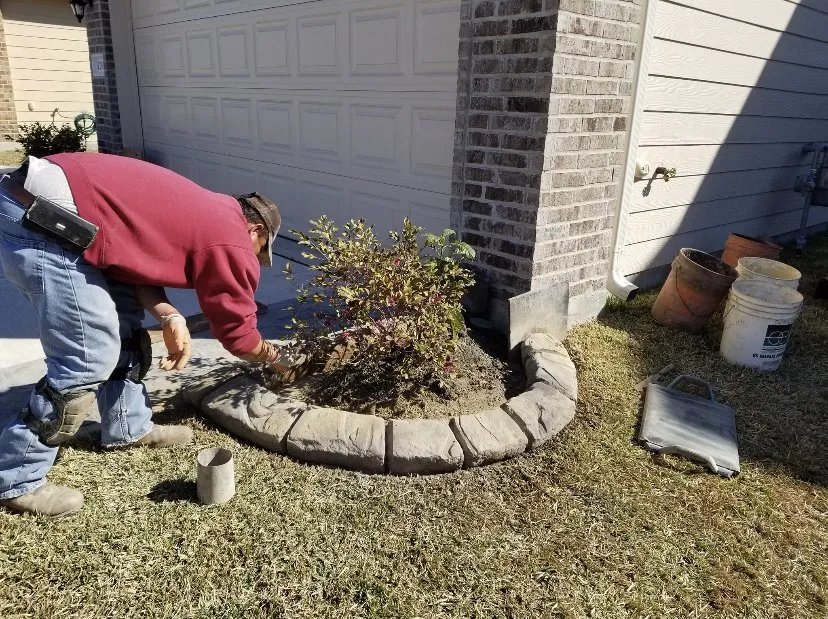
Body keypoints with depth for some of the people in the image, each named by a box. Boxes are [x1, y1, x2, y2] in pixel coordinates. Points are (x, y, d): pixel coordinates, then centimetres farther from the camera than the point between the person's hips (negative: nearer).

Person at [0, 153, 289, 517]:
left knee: (124, 322, 17)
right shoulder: (232, 242, -4)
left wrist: (169, 316, 3)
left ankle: (128, 428, 31)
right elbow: (237, 334, 4)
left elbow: (140, 251, 17)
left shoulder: (205, 212, 20)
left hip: (37, 206, 10)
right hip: (40, 222, -10)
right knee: (89, 360, -5)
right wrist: (274, 357, 22)